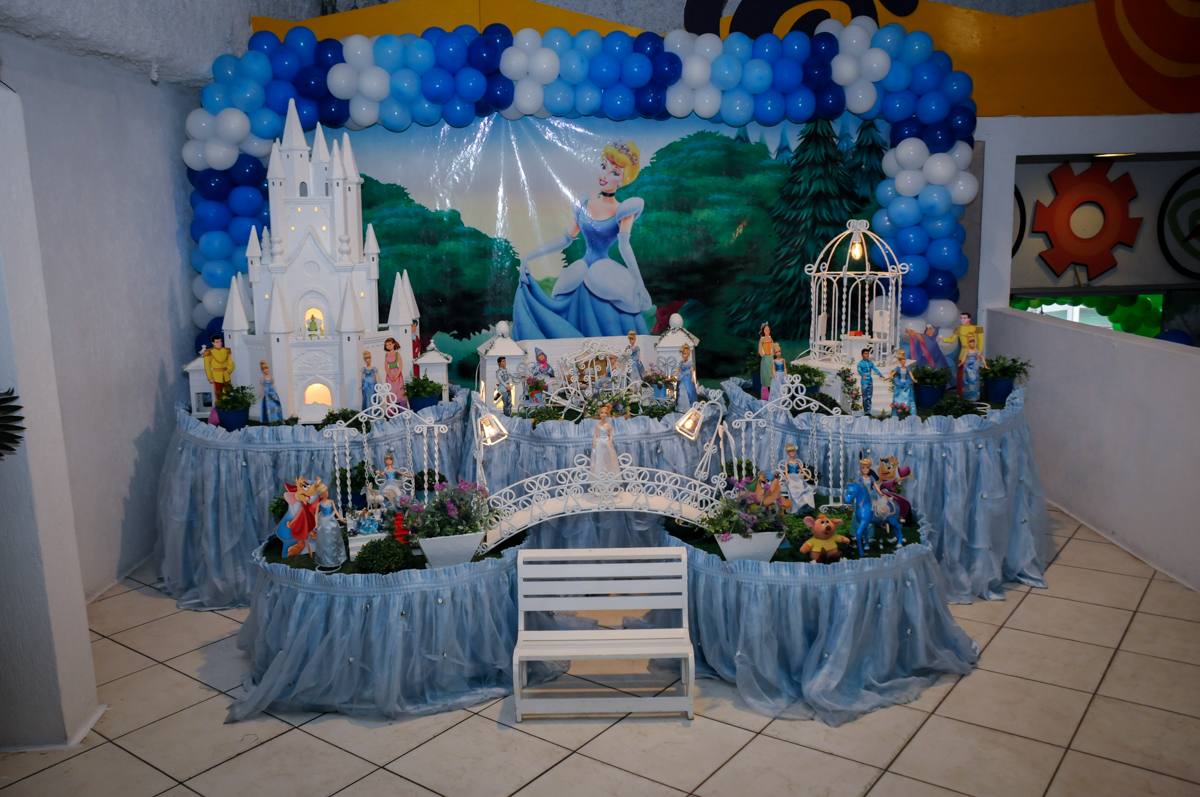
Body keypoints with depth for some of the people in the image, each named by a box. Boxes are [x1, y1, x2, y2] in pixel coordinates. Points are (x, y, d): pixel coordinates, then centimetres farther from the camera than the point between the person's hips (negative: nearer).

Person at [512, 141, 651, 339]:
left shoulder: (623, 211, -4)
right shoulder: (584, 206, 9)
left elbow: (624, 246, -15)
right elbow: (565, 239, 12)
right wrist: (528, 257, 8)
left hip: (609, 281, -4)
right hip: (581, 280, 4)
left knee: (612, 335, -3)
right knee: (574, 335, 7)